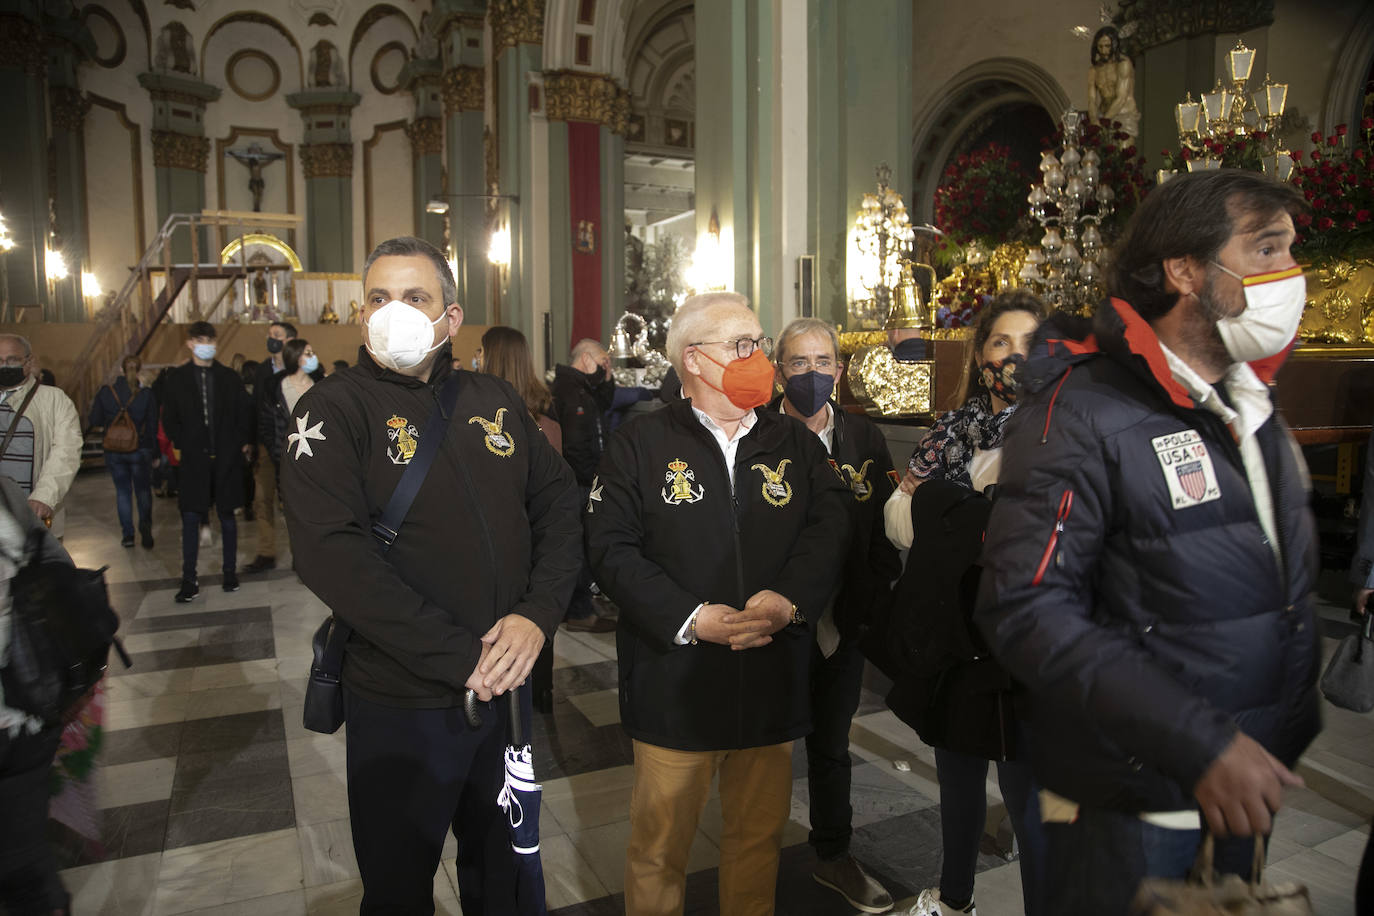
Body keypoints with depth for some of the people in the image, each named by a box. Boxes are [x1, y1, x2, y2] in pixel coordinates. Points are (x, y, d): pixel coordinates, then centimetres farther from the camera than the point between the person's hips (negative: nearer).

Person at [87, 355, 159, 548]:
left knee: (122, 491, 11)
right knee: (143, 489, 9)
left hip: (114, 451, 1)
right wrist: (155, 455, 3)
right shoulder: (146, 395, -7)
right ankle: (145, 523, -14)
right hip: (140, 451, -1)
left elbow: (95, 421, 2)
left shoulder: (105, 392, -3)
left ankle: (128, 534, 10)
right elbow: (153, 427, -3)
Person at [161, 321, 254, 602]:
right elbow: (169, 418, 8)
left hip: (226, 458, 0)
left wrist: (244, 442, 0)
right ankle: (189, 580, 5)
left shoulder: (228, 376, 6)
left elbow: (245, 411, 9)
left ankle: (230, 573, 18)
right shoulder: (177, 378, 6)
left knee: (227, 516, 8)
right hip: (193, 459, 0)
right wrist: (182, 444, -4)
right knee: (190, 519, -2)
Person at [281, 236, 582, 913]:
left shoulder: (494, 400, 4)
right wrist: (460, 659, -24)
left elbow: (560, 502, 4)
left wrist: (537, 615, -12)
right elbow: (331, 553, -22)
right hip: (403, 704, -4)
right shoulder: (334, 411, -10)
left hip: (512, 684, 4)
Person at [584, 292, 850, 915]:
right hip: (674, 683, -3)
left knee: (760, 838, 19)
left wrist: (790, 600, -19)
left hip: (772, 685, 3)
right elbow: (611, 547, -9)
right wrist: (690, 618, -19)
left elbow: (829, 531, -1)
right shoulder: (641, 443, -3)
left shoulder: (796, 444, 8)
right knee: (659, 845, 12)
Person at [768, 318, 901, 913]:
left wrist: (875, 599, -4)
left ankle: (833, 855, 39)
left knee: (831, 747, 20)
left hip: (842, 625, 3)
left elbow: (884, 531, 4)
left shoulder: (865, 439, 2)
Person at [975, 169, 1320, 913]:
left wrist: (1295, 726, 8)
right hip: (1128, 805, -8)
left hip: (1240, 788, 8)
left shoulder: (1253, 412, 8)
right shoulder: (1083, 413, -19)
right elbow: (1027, 609, -25)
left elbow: (1284, 593, 15)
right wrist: (1199, 743, -25)